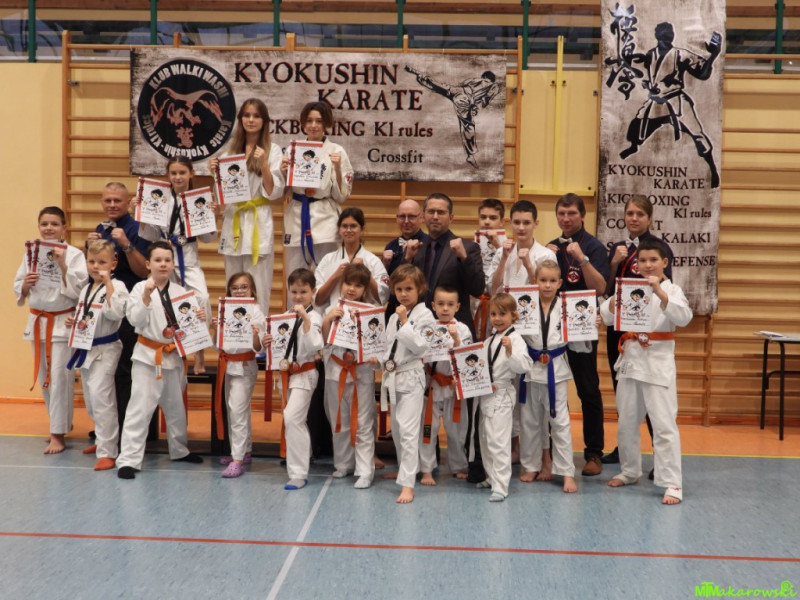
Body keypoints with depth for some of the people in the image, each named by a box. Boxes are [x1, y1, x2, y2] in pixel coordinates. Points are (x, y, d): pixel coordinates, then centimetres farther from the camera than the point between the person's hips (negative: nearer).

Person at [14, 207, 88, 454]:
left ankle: (58, 434, 2)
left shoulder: (74, 254, -8)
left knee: (59, 378, -6)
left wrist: (63, 265, -23)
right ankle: (61, 422, 31)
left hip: (63, 322, -5)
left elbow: (79, 289, -15)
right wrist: (26, 284, -12)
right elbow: (18, 290, 9)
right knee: (44, 378, 13)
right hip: (38, 321, 5)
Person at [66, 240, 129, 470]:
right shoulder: (86, 289, 12)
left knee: (100, 397, -16)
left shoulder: (117, 286, -12)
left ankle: (107, 452, -10)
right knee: (90, 399, 17)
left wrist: (108, 283, -27)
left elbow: (115, 312, -29)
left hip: (106, 349, -8)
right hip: (86, 349, 8)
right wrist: (73, 322, 1)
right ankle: (103, 439, 36)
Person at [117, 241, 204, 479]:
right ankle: (128, 459, -4)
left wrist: (199, 318, -12)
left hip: (173, 355, 5)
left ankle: (179, 449, 37)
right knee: (140, 408, -9)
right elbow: (136, 320, -18)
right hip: (148, 356, -5)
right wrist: (146, 297, -28)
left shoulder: (180, 292, 3)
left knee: (176, 406, 19)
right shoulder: (140, 288, -8)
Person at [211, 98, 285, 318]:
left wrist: (264, 164, -19)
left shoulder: (273, 150, -2)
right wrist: (215, 172, 0)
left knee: (257, 285, -3)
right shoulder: (231, 148, 11)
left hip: (258, 222, -4)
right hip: (233, 221, 5)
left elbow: (274, 192, -8)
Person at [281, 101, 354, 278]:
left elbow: (341, 196, -2)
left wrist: (337, 168, -14)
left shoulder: (336, 151, -2)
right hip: (296, 218, 3)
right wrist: (283, 173, -5)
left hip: (324, 221, -3)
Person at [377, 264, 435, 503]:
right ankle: (406, 468, 38)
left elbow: (420, 347, -17)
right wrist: (380, 359, 2)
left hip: (411, 377, -8)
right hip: (392, 376, 8)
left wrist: (405, 322, -20)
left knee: (408, 429, -15)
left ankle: (407, 485, -16)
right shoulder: (394, 317, 13)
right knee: (396, 428, 18)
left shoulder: (424, 315, -8)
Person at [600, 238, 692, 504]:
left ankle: (672, 483, -2)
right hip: (630, 359, 5)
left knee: (664, 425, -8)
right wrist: (617, 296, -18)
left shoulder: (672, 289, -3)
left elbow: (683, 317, -20)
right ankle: (629, 471, 32)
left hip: (658, 362, -5)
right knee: (627, 422, 15)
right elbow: (607, 317, 0)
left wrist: (660, 292, -31)